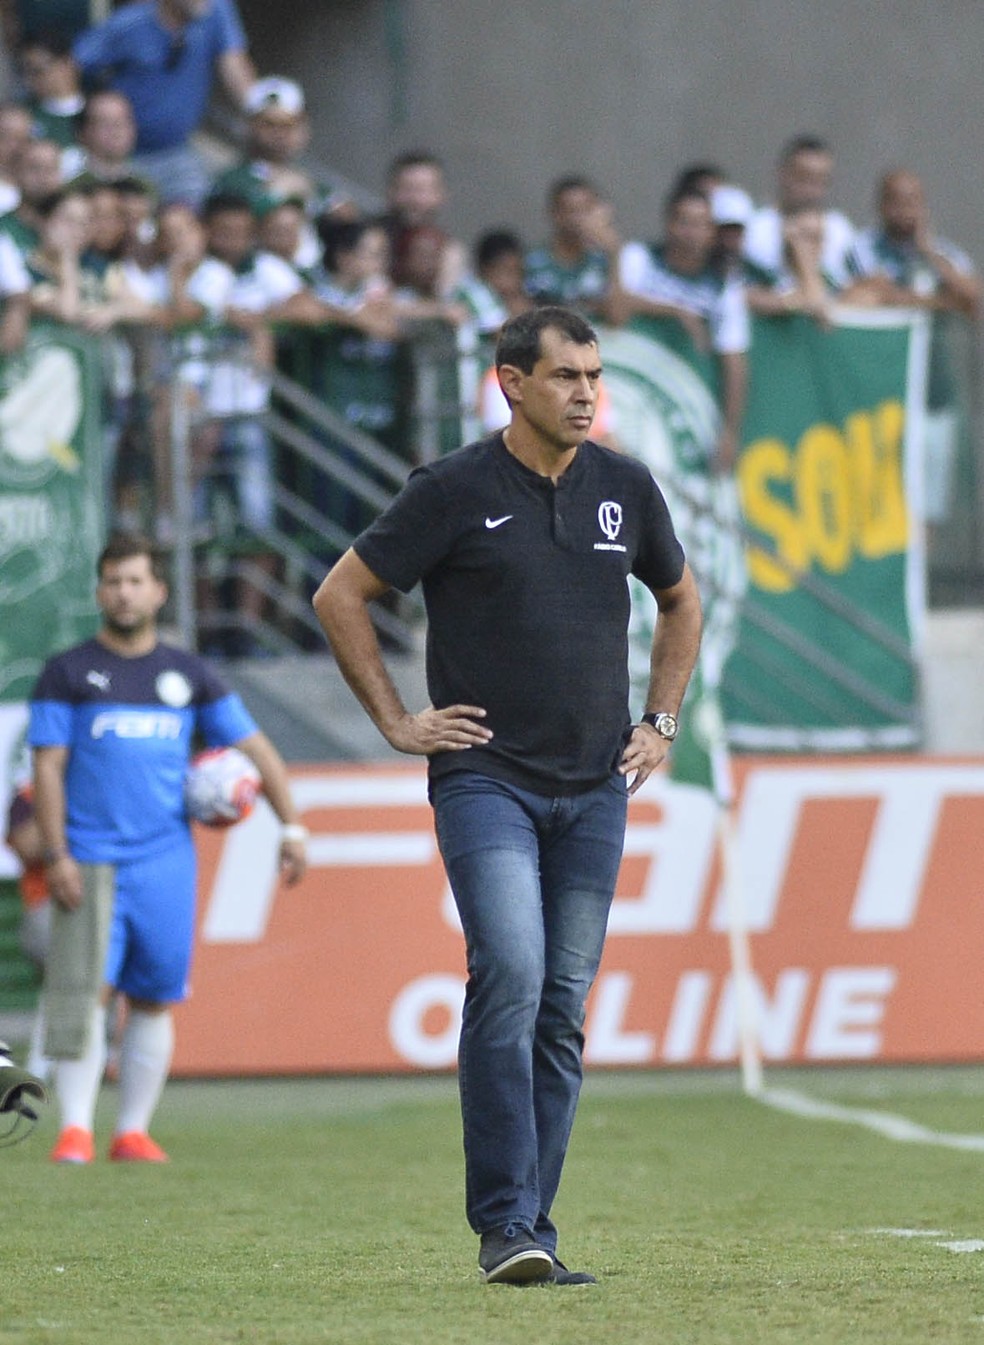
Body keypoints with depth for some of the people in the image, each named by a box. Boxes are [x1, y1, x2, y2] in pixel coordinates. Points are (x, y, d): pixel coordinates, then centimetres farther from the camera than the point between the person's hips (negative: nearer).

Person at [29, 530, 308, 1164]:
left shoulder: (189, 674, 12)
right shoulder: (68, 672, 6)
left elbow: (256, 748, 14)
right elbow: (48, 767, 1)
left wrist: (292, 827, 4)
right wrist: (57, 856, -9)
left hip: (166, 861, 3)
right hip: (90, 863, -3)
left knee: (153, 1000, 3)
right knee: (87, 993, -12)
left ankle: (134, 1132, 9)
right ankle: (75, 1129, -12)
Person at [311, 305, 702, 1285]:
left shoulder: (624, 488, 9)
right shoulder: (454, 491, -5)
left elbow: (679, 601, 26)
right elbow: (340, 596, 1)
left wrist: (660, 723, 16)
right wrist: (397, 722, -1)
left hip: (595, 789, 5)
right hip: (485, 777, -5)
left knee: (563, 1008, 5)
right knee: (510, 975, -20)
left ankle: (533, 1230, 11)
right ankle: (502, 1227, -18)